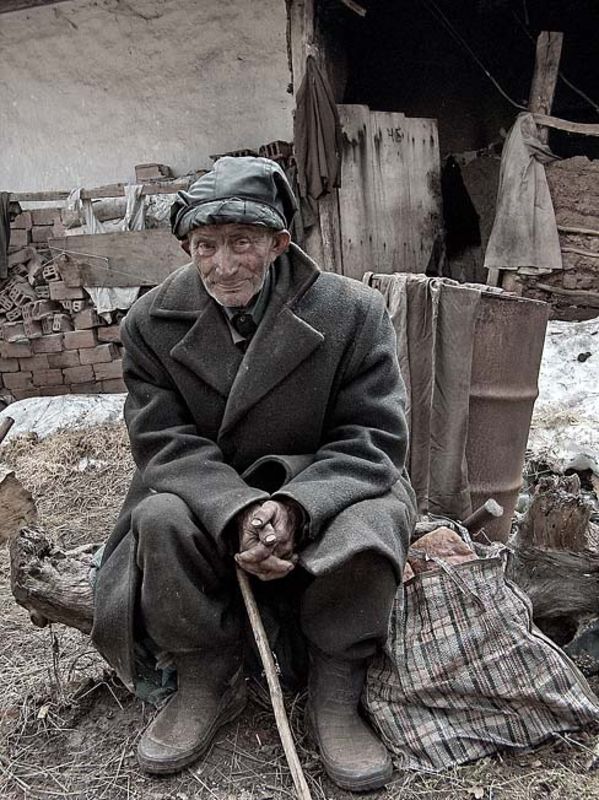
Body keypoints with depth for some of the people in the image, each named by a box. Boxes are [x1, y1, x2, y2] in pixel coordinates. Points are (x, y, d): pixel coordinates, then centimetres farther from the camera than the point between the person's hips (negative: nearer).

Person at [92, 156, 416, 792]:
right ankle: (207, 687, -3)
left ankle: (334, 697, -7)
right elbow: (164, 442, -10)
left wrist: (294, 505, -30)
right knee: (160, 519, -29)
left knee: (376, 519, -32)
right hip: (206, 497, 2)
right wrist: (236, 512, -29)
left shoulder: (353, 312, -11)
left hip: (320, 494, -1)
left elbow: (374, 438, -12)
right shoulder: (153, 321, -5)